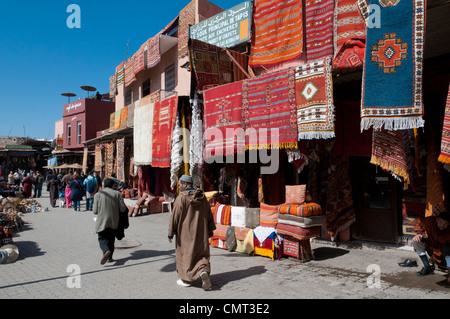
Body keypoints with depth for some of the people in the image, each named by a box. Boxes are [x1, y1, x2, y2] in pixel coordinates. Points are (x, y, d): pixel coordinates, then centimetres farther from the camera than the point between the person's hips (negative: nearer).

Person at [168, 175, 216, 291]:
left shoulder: (181, 198, -14)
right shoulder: (202, 197, 2)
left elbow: (175, 217, -12)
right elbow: (209, 215, 8)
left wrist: (171, 233, -3)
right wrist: (210, 230, 16)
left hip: (185, 233, -4)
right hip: (200, 233, 4)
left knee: (184, 253, 11)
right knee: (201, 254, 12)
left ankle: (185, 279, 21)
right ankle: (204, 271, -13)